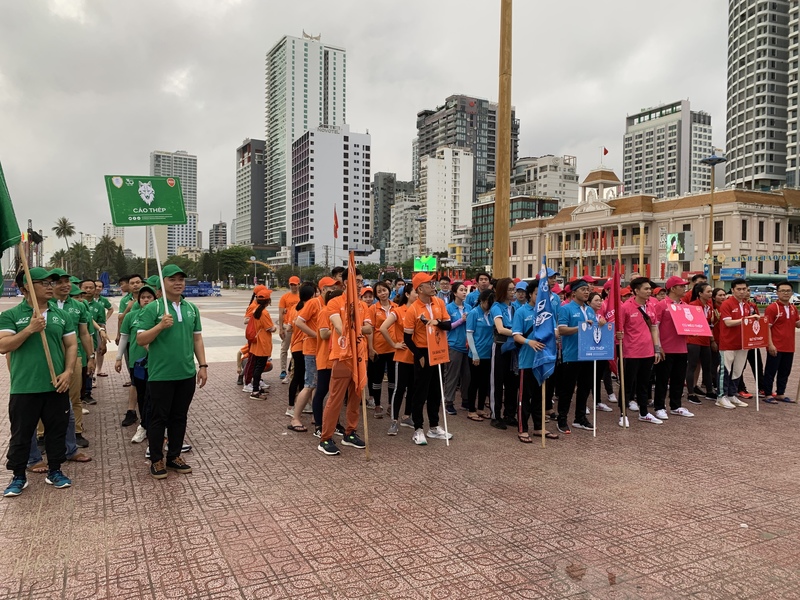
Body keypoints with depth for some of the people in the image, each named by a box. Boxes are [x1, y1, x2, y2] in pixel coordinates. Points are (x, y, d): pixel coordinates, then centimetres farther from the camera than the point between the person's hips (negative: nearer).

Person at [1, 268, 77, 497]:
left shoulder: (62, 315, 7)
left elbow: (71, 345, 8)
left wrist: (68, 372, -5)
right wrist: (29, 329, -20)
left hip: (56, 386, 3)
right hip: (24, 388, -3)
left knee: (57, 431, 11)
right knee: (21, 434, 8)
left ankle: (55, 471, 26)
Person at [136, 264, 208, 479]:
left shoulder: (192, 308, 8)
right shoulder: (152, 308, -7)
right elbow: (140, 340, -9)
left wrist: (203, 365, 7)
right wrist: (160, 326, -23)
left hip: (187, 374, 5)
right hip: (161, 375, -4)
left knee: (179, 417, 13)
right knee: (159, 418, 7)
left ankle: (174, 457, 27)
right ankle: (156, 460, 20)